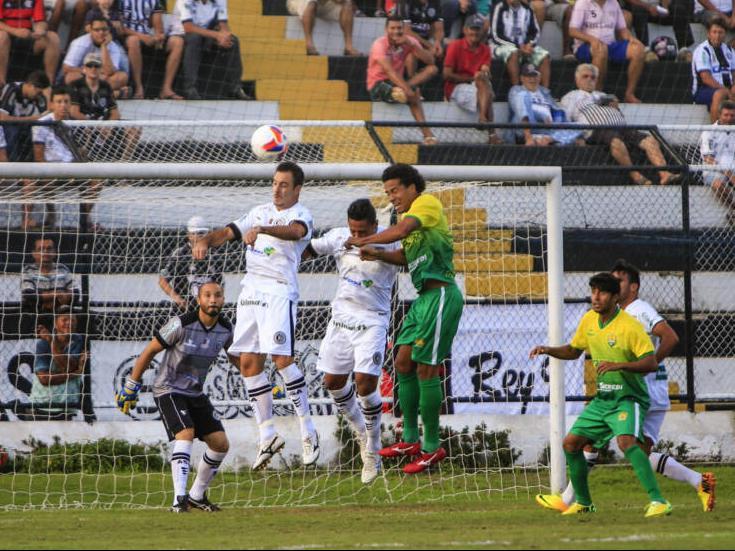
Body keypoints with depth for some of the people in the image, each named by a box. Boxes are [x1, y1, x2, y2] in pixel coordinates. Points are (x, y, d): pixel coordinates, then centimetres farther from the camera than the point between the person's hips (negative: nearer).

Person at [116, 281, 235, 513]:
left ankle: (197, 495, 21)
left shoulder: (225, 329, -4)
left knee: (220, 444, 2)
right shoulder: (181, 324, -21)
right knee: (185, 435, -28)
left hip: (196, 393, 7)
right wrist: (131, 387, -7)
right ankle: (179, 499, -36)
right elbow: (150, 351, -11)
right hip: (169, 390, -7)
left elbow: (234, 356, 18)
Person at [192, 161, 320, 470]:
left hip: (279, 291, -7)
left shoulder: (301, 215, -3)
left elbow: (295, 231, -26)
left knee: (282, 359, -18)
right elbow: (230, 232, 19)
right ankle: (268, 436, 12)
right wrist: (206, 240, -3)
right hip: (251, 290, 7)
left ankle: (307, 431, -11)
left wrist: (262, 230, -44)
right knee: (249, 363, 4)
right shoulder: (261, 212, 20)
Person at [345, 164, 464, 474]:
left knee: (425, 368, -9)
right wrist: (377, 254, 6)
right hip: (424, 297, 10)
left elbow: (400, 231, -24)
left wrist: (364, 240, -15)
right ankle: (410, 440, 14)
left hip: (440, 294, -10)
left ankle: (432, 448, -3)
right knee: (403, 362, 8)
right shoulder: (409, 215, 20)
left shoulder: (427, 203, -8)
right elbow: (406, 256, 22)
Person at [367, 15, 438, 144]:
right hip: (378, 85, -7)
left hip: (397, 81, 7)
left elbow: (430, 60, -11)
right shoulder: (380, 45, -18)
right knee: (413, 94, -36)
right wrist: (407, 89, -43)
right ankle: (427, 133, -31)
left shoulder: (408, 41, -1)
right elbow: (389, 71, -32)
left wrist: (412, 45, -24)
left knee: (432, 69, -16)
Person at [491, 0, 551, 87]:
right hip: (503, 46, -5)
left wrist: (530, 44, -10)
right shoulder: (500, 8, -9)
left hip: (525, 46, 5)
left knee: (545, 56, -17)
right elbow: (497, 36, -12)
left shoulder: (527, 9, 5)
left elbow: (536, 31, 12)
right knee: (514, 53, -37)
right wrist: (519, 47, -17)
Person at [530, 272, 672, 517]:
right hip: (602, 399, 8)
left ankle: (658, 502, -35)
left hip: (628, 398, -8)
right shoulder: (589, 320, 4)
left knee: (626, 441, -32)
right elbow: (574, 350, 22)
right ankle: (583, 502, 25)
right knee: (571, 443, 6)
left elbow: (651, 363, -25)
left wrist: (618, 365, -36)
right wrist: (548, 350, 4)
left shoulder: (630, 326, -19)